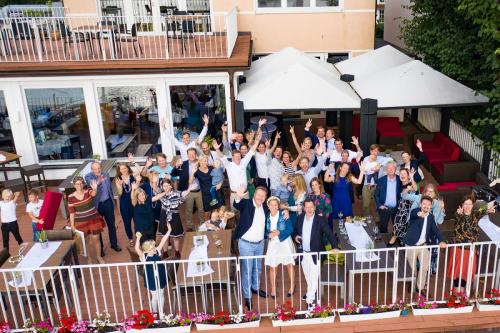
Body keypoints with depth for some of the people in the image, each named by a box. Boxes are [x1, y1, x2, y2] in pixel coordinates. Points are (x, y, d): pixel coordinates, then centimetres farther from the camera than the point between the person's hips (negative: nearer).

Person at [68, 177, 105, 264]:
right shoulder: (71, 197, -9)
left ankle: (99, 257, 29)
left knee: (95, 239, 9)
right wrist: (72, 226, -4)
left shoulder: (88, 191, -11)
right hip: (81, 223, 1)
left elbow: (93, 194, -36)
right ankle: (90, 258, 31)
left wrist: (95, 189, -60)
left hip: (93, 220, 0)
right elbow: (71, 213, -3)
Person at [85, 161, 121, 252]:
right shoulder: (88, 176, -13)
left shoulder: (106, 174, 0)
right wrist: (98, 182, -56)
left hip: (108, 203, 3)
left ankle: (114, 244, 30)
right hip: (97, 205, -3)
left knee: (111, 224, 13)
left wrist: (112, 200, 14)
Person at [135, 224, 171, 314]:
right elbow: (137, 249, -36)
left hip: (160, 277, 3)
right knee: (154, 296, 11)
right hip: (151, 279, -3)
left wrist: (169, 231, -18)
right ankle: (155, 312, 34)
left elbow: (163, 241, -13)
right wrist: (138, 238, -49)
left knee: (161, 294, 17)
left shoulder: (157, 251, -9)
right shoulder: (144, 256, -19)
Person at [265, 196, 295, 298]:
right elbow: (265, 231, 4)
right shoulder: (266, 217, -3)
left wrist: (279, 233, -21)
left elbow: (290, 229, -10)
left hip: (285, 242, -2)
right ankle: (273, 290, 15)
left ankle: (292, 286, 27)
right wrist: (269, 235, -17)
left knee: (289, 265, 8)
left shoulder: (284, 215, -12)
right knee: (272, 267, 1)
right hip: (273, 243, 2)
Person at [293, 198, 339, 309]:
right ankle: (311, 292, 45)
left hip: (315, 254, -4)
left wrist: (335, 247, -31)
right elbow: (295, 230, 14)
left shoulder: (320, 220, -13)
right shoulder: (300, 218, 0)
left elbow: (329, 233, -18)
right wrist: (295, 236, -9)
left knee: (313, 277, -1)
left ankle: (310, 300, 11)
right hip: (303, 253, 4)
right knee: (307, 276, 21)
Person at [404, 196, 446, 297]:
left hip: (424, 245, 5)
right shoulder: (415, 212, -14)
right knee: (412, 269, 5)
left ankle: (420, 287, 28)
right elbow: (413, 214, -38)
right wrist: (419, 214, -62)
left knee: (424, 267, 10)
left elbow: (435, 229, 1)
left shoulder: (431, 216, 4)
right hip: (411, 246, -5)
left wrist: (441, 241, -16)